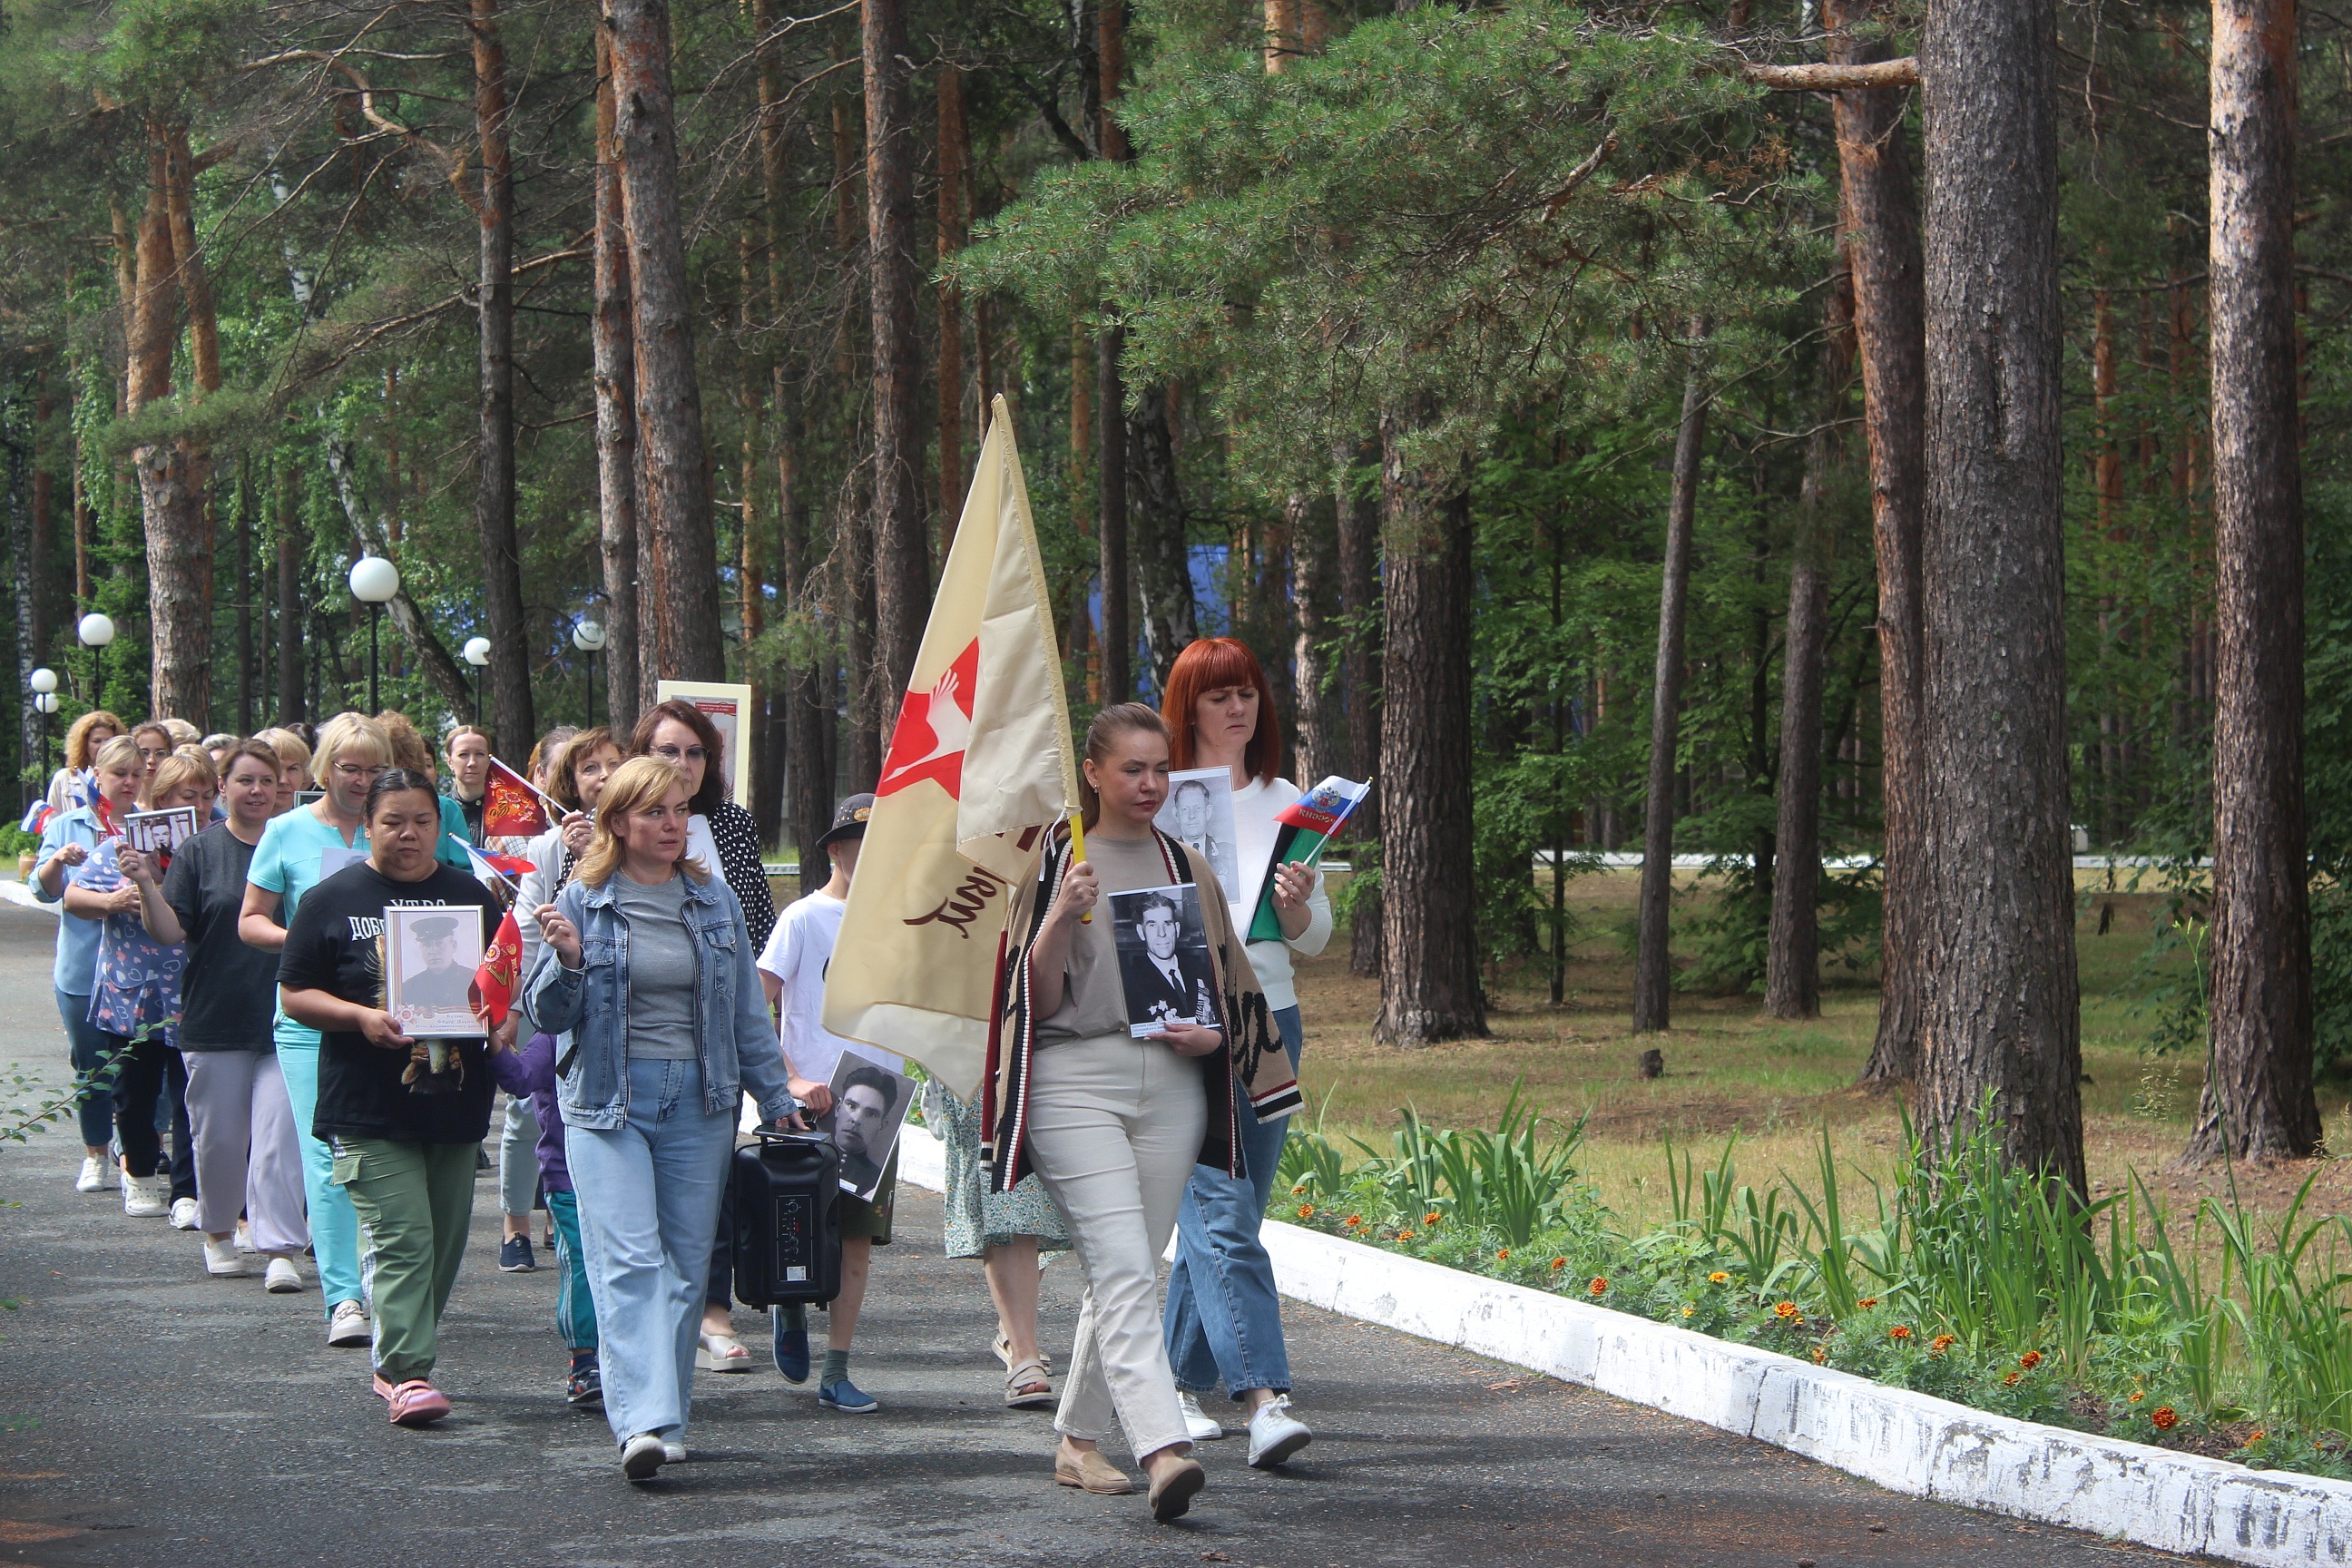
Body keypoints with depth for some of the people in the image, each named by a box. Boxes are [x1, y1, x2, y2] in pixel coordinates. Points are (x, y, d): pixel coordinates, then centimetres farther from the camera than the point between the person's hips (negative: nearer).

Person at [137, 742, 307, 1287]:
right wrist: (146, 886, -20)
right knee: (219, 1135, 8)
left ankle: (281, 1249, -8)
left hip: (283, 1015, 0)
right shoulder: (199, 851, 1)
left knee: (280, 1134, -8)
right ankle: (218, 1232, 30)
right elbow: (170, 931, -4)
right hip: (216, 1018, 0)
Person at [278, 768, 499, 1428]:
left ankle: (397, 1360, 26)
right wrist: (361, 1017, -15)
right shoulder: (334, 899, 1)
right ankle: (406, 1372, -13)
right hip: (369, 1105, -4)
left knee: (444, 1239, 10)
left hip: (452, 1096, 4)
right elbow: (294, 995, 1)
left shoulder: (470, 896, 11)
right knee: (401, 1237, -13)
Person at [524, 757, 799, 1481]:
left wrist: (776, 1097, 15)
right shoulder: (582, 903, 0)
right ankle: (643, 1421, -23)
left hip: (698, 1103, 3)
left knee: (687, 1264, 5)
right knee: (629, 1262, -14)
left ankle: (665, 1418, 15)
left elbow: (747, 1009, 15)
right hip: (608, 1100, -3)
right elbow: (546, 1016, 2)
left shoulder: (714, 901, 8)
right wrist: (568, 961, -17)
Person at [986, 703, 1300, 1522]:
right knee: (1124, 1271, -17)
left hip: (1170, 1087, 5)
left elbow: (1229, 987, 20)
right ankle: (1163, 1448, -30)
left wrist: (1210, 1035, -2)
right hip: (1076, 1082, -5)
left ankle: (1078, 1441, 22)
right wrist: (1062, 916, -17)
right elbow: (1038, 998, -1)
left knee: (1127, 1274, 8)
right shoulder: (1055, 862, 3)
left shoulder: (1186, 868, 15)